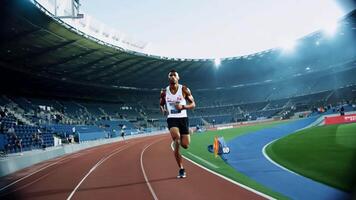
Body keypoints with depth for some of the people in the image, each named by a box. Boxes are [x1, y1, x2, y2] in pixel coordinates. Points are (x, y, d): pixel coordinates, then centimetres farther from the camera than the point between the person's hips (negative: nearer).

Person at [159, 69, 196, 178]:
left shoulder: (184, 89, -2)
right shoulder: (164, 92, 4)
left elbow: (193, 104, 1)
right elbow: (161, 104, 18)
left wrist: (183, 106, -18)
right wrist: (163, 110, -6)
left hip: (183, 118, 0)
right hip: (171, 119, 0)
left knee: (185, 145, -8)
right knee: (176, 138, -25)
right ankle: (181, 169, -8)